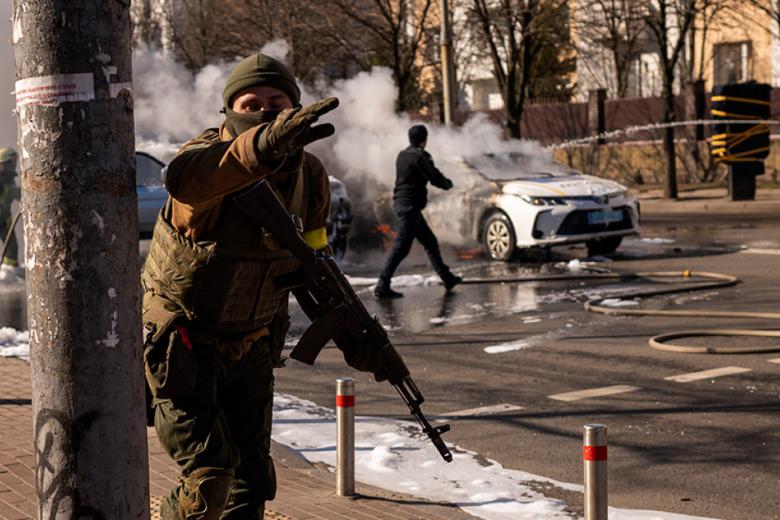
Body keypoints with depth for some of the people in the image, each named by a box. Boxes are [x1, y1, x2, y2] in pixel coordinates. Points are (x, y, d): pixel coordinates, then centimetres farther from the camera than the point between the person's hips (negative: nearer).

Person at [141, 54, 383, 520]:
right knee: (209, 479, -12)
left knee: (253, 481, 11)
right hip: (181, 350, -5)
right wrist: (263, 145, -71)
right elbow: (186, 178, -52)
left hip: (251, 349, 6)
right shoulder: (209, 154, -24)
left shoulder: (310, 176, -6)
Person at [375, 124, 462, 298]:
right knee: (401, 246, -10)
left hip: (401, 203, 10)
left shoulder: (403, 155, 13)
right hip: (410, 205, -10)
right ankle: (383, 286, -14)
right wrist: (448, 183, 7)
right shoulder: (419, 156, -14)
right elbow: (435, 178, -15)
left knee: (430, 242, 17)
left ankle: (447, 278, 25)